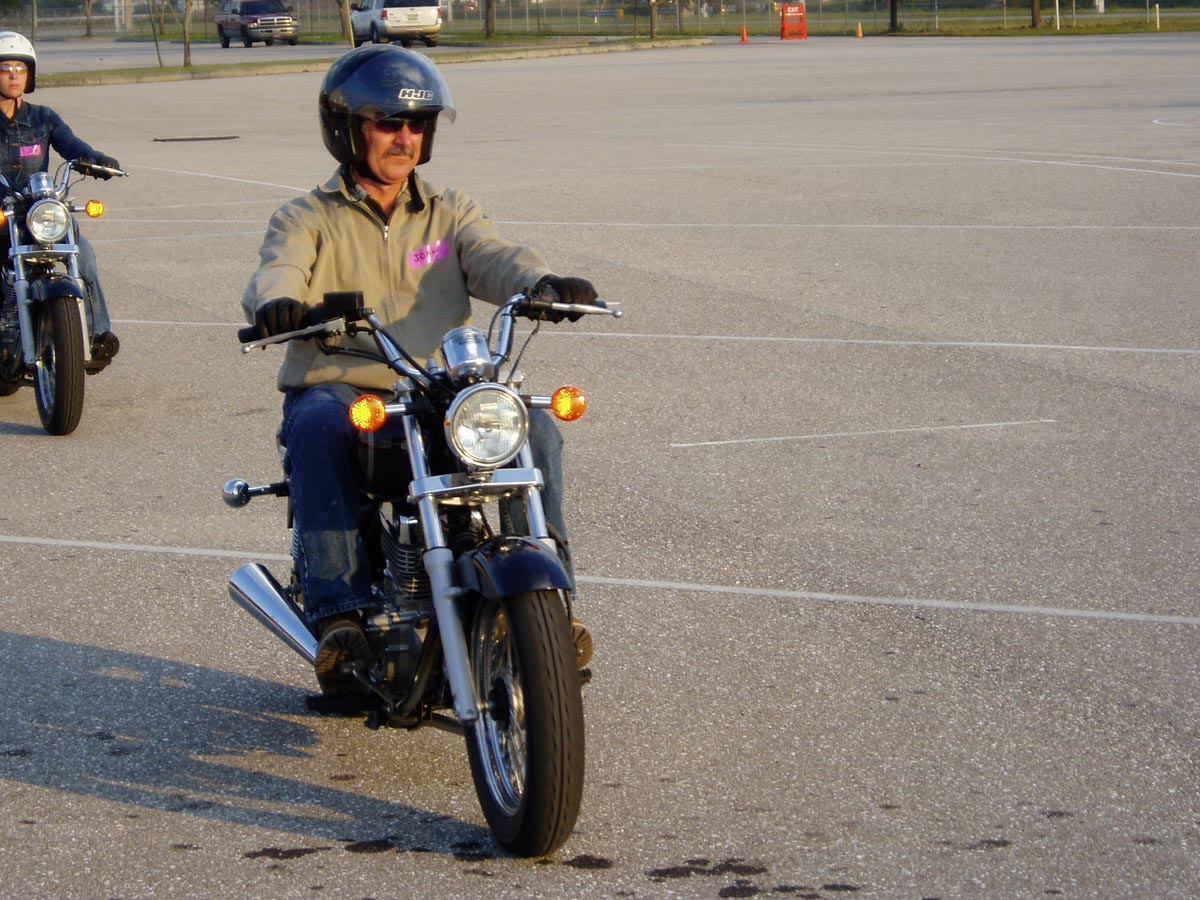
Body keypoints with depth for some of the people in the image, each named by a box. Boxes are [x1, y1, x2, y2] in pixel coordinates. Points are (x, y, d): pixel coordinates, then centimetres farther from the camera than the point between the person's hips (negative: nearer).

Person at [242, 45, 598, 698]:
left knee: (534, 424, -24)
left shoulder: (449, 212, 18)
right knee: (317, 427, -37)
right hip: (337, 390, -2)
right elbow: (276, 271, -12)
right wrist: (276, 304, -39)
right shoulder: (307, 219, 10)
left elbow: (492, 258, -2)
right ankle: (337, 614, -38)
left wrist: (544, 283, -27)